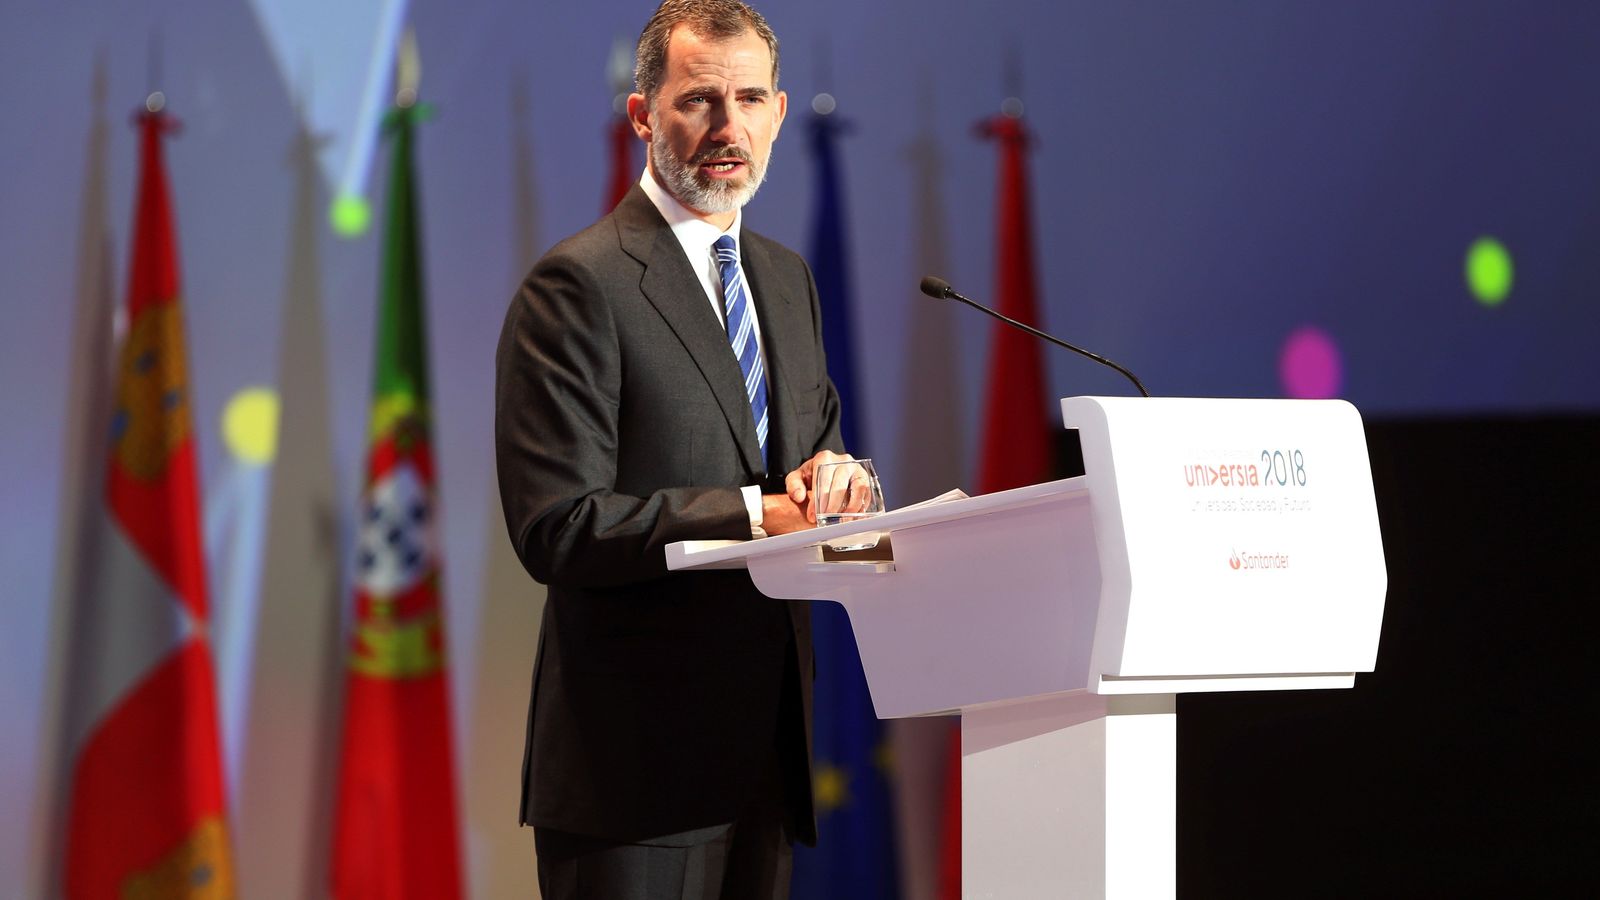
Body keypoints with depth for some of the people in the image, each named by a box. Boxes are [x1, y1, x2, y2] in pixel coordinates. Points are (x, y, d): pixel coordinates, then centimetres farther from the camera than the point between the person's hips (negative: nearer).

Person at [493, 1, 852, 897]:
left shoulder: (786, 279, 17)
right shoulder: (578, 285, -9)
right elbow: (557, 529, -16)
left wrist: (828, 478, -2)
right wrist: (753, 516, -20)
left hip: (767, 740, 7)